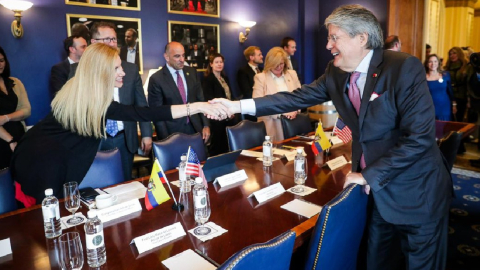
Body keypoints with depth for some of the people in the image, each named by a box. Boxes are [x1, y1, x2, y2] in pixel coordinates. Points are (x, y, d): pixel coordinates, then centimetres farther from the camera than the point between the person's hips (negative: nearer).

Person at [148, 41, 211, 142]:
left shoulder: (192, 72, 4)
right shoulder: (156, 79, -9)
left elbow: (201, 100, 7)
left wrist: (206, 125, 1)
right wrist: (166, 139, -11)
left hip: (196, 129, 4)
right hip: (173, 132, -4)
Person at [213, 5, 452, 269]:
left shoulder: (404, 67, -20)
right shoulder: (335, 73, -1)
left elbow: (420, 136, -23)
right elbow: (298, 97, -1)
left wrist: (369, 176, -19)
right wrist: (239, 106, -7)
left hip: (417, 189, -5)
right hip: (375, 188, 5)